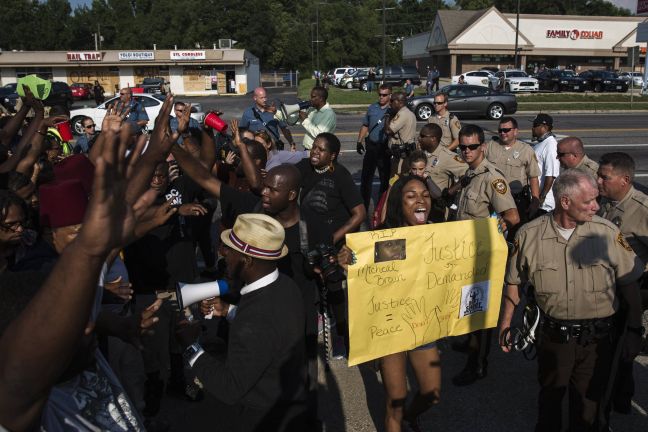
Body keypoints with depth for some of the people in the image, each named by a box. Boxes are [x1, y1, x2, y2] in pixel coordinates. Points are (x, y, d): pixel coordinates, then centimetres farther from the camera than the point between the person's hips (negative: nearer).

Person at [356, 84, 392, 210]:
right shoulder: (372, 107, 9)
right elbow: (365, 126, 14)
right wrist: (359, 141, 8)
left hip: (385, 148, -4)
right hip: (371, 146, 4)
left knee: (385, 178, 7)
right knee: (366, 177, 9)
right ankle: (363, 205, 19)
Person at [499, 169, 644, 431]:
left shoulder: (608, 232, -9)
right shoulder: (529, 235, -8)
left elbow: (629, 284, -2)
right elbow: (514, 282, 4)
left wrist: (634, 330, -1)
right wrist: (505, 325, 7)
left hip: (598, 339, 0)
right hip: (553, 337, 1)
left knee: (590, 403, 12)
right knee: (550, 397, 19)